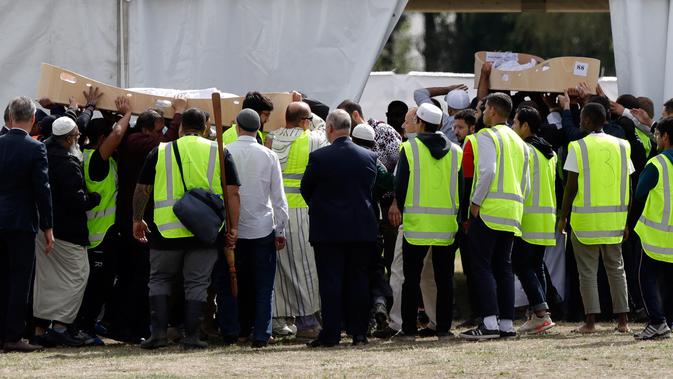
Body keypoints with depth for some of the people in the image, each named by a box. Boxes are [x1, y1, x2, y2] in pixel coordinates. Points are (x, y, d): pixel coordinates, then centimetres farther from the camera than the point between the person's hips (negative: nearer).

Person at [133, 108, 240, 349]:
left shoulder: (160, 152, 4)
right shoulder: (219, 154, 4)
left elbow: (142, 190, 8)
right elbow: (232, 193, -1)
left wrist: (137, 220, 20)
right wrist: (233, 227, 2)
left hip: (167, 230, 0)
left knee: (160, 280, 13)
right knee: (197, 283, 7)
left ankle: (158, 332, 4)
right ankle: (192, 336, 3)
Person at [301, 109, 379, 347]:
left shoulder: (319, 157, -10)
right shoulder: (369, 157, 1)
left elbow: (305, 189, 1)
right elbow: (371, 188, 11)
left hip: (328, 229, -3)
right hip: (361, 228, 3)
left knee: (330, 282, -1)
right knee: (358, 280, 9)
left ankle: (331, 334, -3)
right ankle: (359, 332, 9)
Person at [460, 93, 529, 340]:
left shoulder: (486, 136, -6)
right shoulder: (519, 142, 20)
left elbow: (487, 171, -19)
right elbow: (525, 183, 19)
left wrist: (476, 202, -12)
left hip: (489, 209, -8)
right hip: (512, 213, 8)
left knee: (481, 266, -7)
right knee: (504, 267, 11)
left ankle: (489, 322, -16)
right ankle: (507, 323, 7)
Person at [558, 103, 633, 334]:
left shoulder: (579, 147, -6)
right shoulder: (621, 146, 6)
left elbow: (571, 187, -8)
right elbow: (628, 188, 6)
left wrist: (563, 217, 0)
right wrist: (627, 221, 12)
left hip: (586, 219, -4)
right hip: (615, 218, 4)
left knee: (587, 271, 2)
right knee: (616, 268, 12)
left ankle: (590, 321, -1)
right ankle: (623, 320, 9)